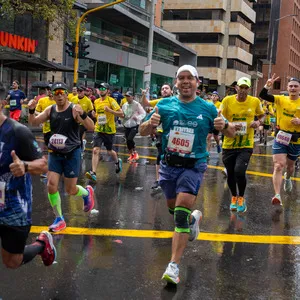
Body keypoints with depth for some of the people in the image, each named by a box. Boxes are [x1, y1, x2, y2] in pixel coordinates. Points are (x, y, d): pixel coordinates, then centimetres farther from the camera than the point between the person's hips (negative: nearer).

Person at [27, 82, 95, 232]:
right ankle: (59, 220, 12)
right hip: (55, 154, 4)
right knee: (51, 186, -5)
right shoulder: (50, 110, 0)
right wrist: (31, 111, -13)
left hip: (72, 154, -4)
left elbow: (91, 128, -22)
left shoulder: (75, 109, -15)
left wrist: (83, 115, -41)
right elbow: (33, 123, 6)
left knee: (70, 190, 4)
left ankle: (87, 192, 40)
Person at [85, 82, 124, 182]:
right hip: (98, 130, 4)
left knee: (109, 151, 13)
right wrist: (95, 116, 8)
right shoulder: (96, 102, 8)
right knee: (96, 150, -12)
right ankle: (93, 173, -16)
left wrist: (110, 110, -27)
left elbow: (121, 114, -16)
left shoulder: (111, 101, -10)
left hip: (109, 130, -4)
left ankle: (117, 161, 46)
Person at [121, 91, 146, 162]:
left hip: (135, 125, -6)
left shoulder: (136, 104, -9)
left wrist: (138, 117, -27)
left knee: (130, 139, -21)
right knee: (128, 140, 9)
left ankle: (135, 153, 0)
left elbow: (143, 113, -9)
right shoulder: (124, 105, 7)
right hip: (127, 126, 6)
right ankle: (131, 155, 27)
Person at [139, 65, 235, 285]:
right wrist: (151, 123, -20)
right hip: (169, 165, 3)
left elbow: (232, 133, 5)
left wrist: (224, 125, -18)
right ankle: (194, 218, 54)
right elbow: (143, 132, 3)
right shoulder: (165, 105, -2)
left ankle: (174, 266, -11)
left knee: (181, 214, -14)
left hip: (193, 167, -3)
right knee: (174, 209, 19)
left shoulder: (207, 108, -4)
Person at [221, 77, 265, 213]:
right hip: (229, 144, 1)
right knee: (230, 174, 11)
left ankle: (241, 198, 11)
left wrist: (259, 122, -8)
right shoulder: (227, 100, -6)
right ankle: (234, 197, 40)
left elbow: (262, 115, 15)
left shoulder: (255, 101, -3)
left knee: (239, 172, -18)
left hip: (246, 145, -1)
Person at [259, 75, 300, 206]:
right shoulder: (281, 99, -2)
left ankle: (288, 178, 57)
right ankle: (277, 195, -15)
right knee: (278, 165, -13)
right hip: (280, 137, -1)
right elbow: (262, 96, -10)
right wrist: (267, 85, -28)